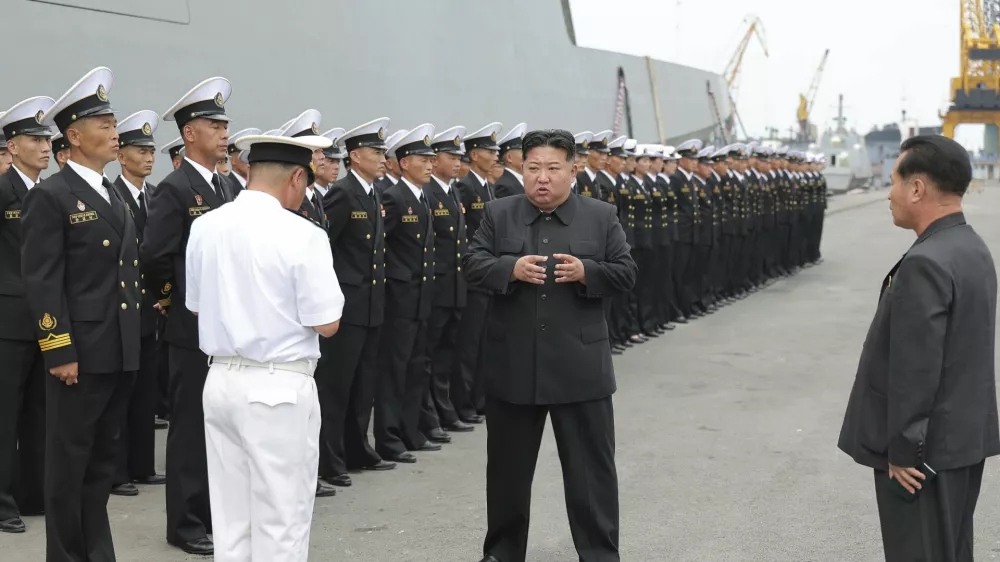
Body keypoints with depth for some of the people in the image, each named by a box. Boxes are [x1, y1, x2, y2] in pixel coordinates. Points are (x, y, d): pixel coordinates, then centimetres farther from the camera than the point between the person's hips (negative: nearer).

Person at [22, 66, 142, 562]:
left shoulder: (114, 197, 16)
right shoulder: (50, 196, -9)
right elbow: (42, 282, -14)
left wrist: (136, 341, 16)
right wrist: (60, 352, -18)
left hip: (121, 352, 8)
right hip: (80, 353, -8)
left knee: (102, 461, 14)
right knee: (69, 464, 3)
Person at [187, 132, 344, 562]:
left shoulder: (204, 227, 3)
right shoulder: (302, 235, -15)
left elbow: (196, 307, 13)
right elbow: (327, 324, -13)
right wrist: (319, 292, 5)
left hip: (221, 381, 6)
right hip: (280, 387, -6)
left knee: (231, 520, 14)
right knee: (281, 523, 3)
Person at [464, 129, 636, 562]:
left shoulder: (601, 216, 3)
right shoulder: (498, 214, 5)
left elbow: (626, 274, 1)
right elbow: (473, 265, -1)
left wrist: (586, 272, -17)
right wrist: (511, 268, -19)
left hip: (580, 367, -1)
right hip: (512, 364, 1)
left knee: (592, 467, 3)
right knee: (507, 466, 13)